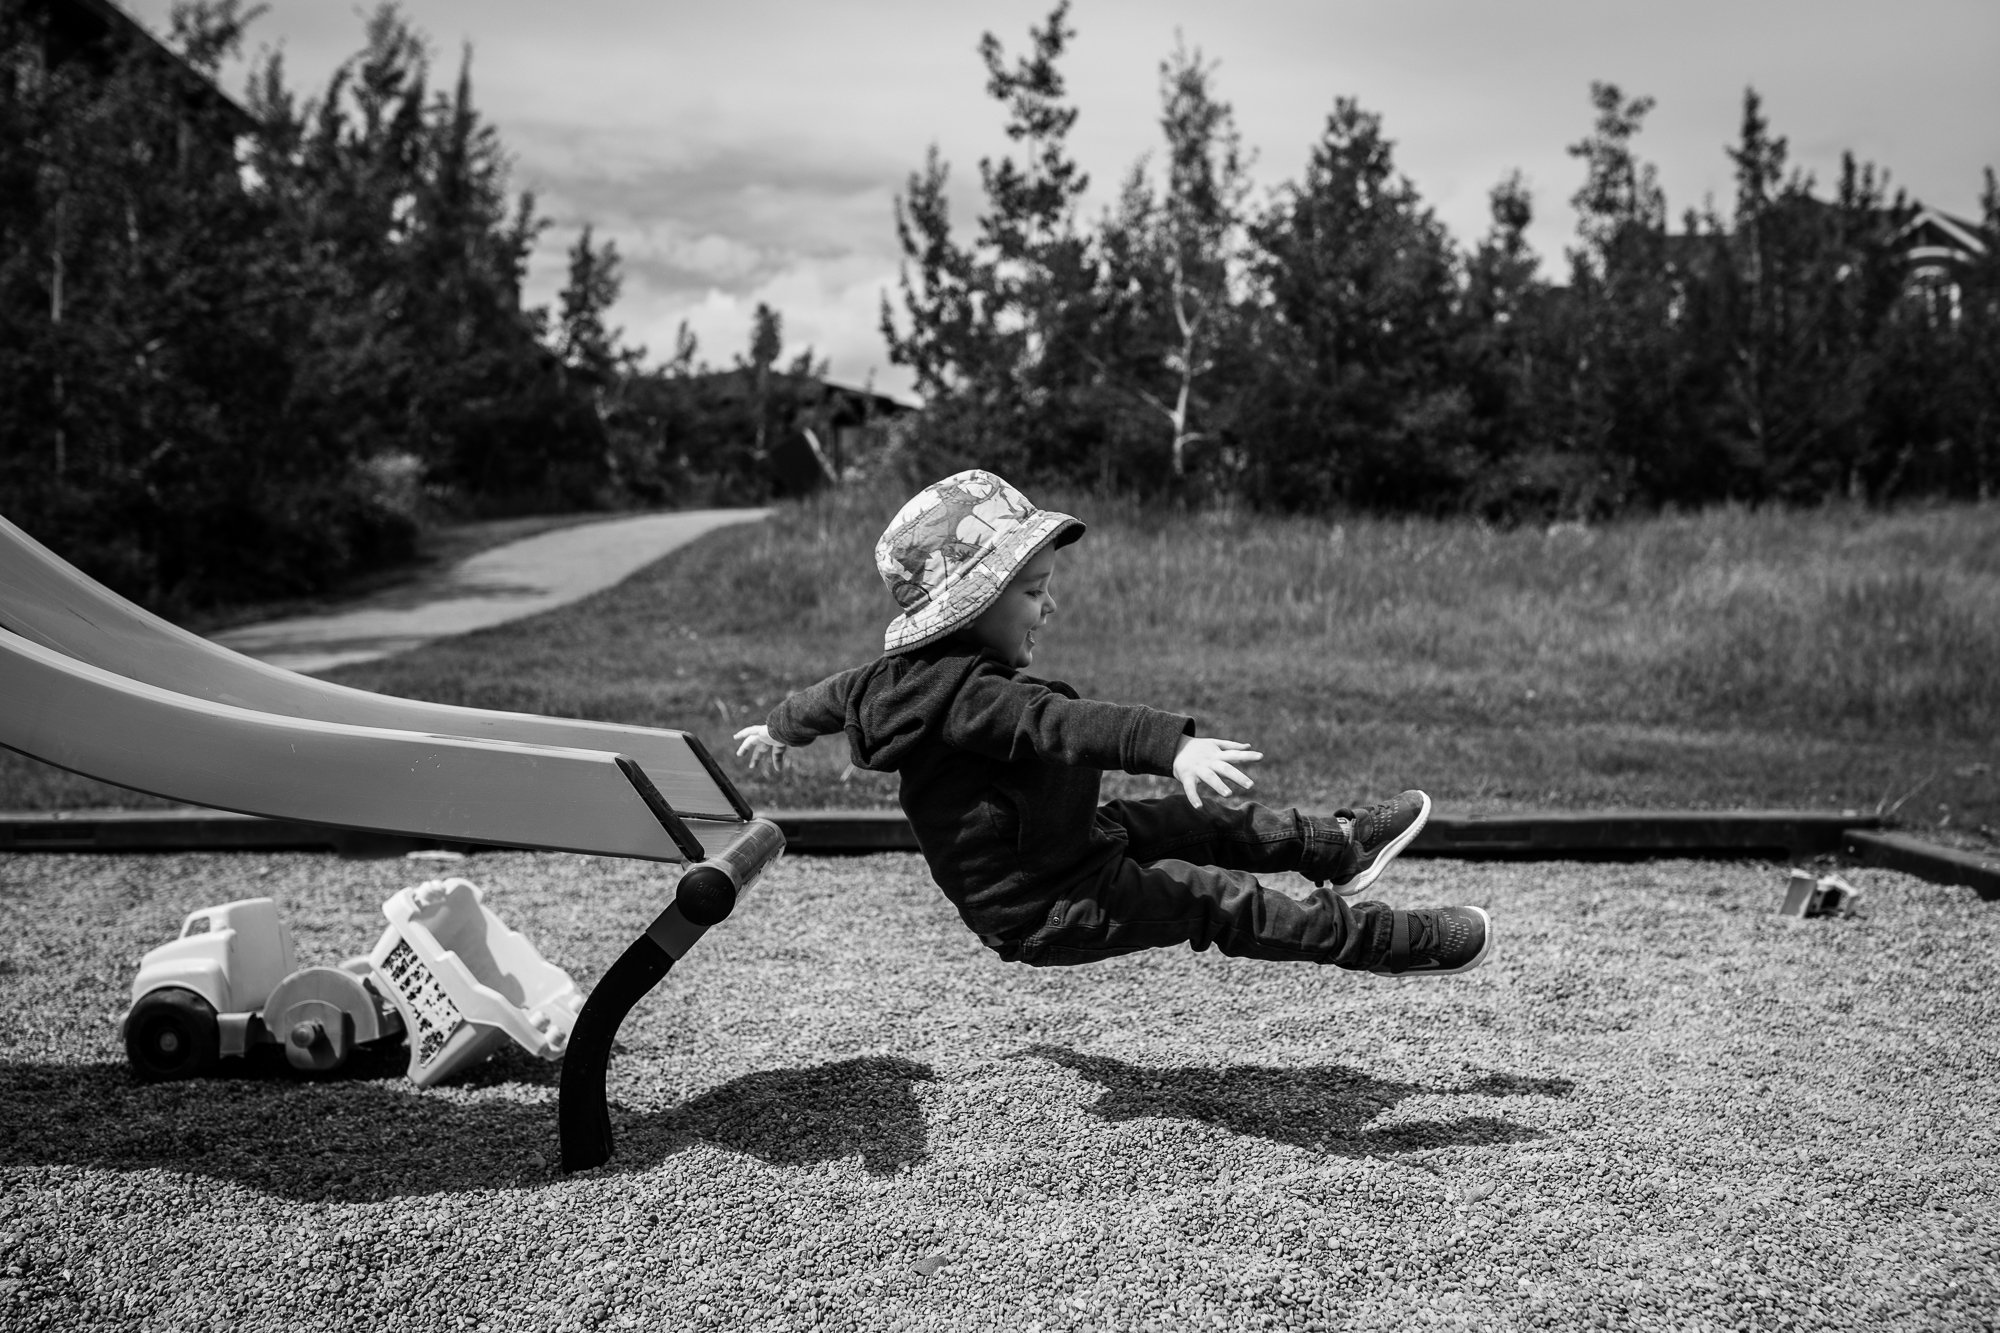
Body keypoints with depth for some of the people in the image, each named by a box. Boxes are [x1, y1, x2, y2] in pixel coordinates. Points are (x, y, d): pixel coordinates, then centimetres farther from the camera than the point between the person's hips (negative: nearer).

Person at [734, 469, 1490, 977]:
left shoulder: (910, 670, 2)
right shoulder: (966, 692, -30)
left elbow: (841, 691, 21)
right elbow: (1057, 724, -47)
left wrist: (778, 728, 40)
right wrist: (1172, 746, -60)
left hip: (1027, 870, 10)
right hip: (1047, 911, -10)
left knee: (1189, 824, 13)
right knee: (1217, 898, -10)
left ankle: (1340, 848, 25)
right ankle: (1394, 941, -3)